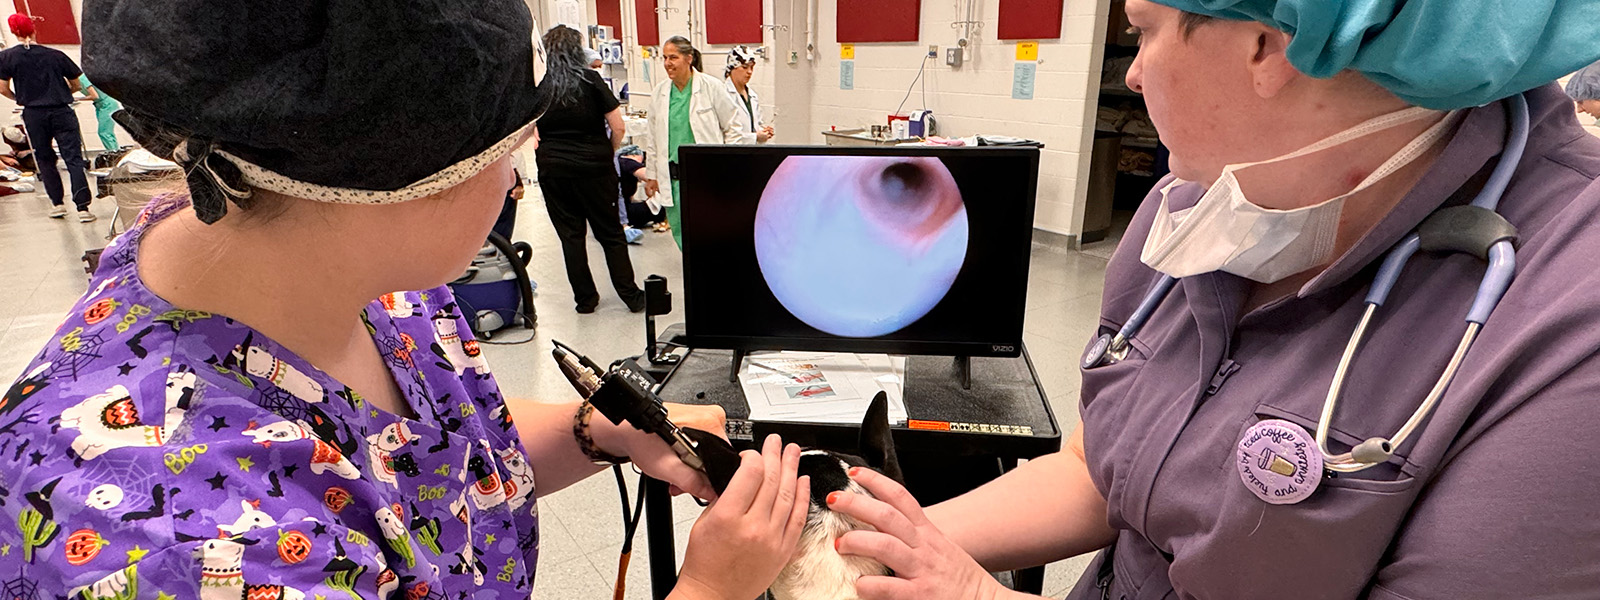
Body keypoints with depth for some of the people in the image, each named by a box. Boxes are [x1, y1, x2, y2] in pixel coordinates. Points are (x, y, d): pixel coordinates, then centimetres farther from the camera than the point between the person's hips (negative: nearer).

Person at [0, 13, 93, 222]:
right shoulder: (55, 55, 1)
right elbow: (77, 85, 8)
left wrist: (20, 98, 21)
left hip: (34, 115, 1)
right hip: (62, 112, 0)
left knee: (44, 159, 16)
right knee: (74, 159, -4)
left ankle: (57, 203, 16)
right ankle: (82, 207, -13)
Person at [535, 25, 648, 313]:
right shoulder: (590, 79, -5)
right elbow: (618, 127, -7)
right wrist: (607, 153, 9)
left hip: (552, 168, 2)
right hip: (593, 166, -2)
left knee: (570, 235, 10)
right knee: (610, 233, 7)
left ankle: (585, 299, 16)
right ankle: (631, 296, 11)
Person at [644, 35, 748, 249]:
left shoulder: (710, 86, -4)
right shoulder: (660, 92, 8)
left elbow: (736, 123, 2)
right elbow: (654, 139, 16)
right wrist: (651, 175, 16)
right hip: (673, 175, 4)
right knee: (680, 232, 5)